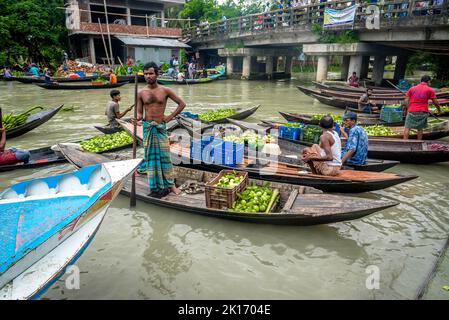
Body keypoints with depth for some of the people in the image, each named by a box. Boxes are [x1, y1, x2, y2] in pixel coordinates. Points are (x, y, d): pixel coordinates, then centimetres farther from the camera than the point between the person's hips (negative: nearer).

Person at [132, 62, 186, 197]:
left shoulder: (165, 90, -2)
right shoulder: (141, 93, 2)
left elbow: (182, 104, 4)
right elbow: (140, 113, 4)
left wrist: (170, 117, -2)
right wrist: (137, 119, -19)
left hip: (161, 127, -1)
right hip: (147, 127, 2)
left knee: (164, 155, 1)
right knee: (151, 156, 5)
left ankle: (170, 185, 12)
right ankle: (155, 187, 14)